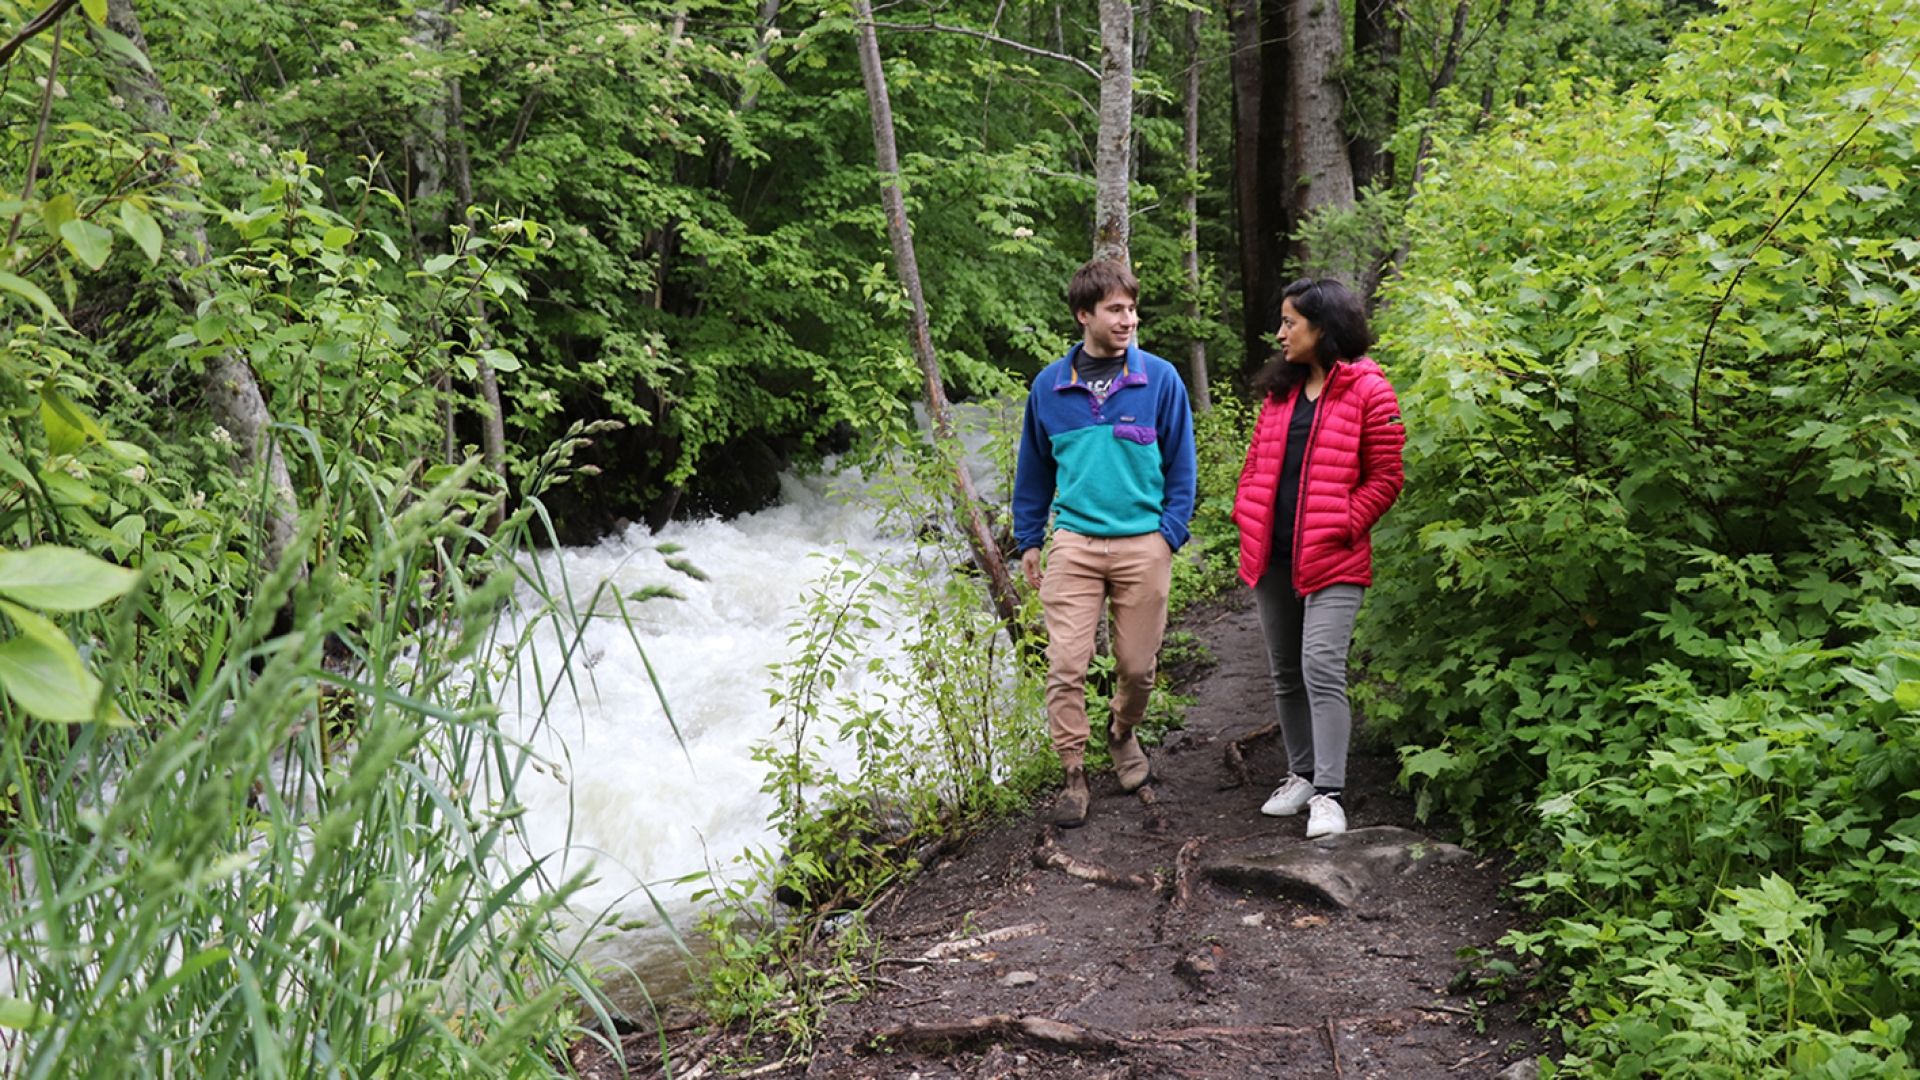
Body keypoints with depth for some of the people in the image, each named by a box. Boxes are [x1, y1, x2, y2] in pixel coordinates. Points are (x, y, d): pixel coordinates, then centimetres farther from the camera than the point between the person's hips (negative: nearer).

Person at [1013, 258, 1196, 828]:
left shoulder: (1160, 379, -1)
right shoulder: (1049, 386, 4)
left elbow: (1180, 464, 5)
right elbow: (1034, 469, 14)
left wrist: (1170, 533, -3)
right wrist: (1028, 539, 13)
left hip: (1143, 546, 0)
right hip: (1073, 542, 1)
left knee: (1137, 665, 8)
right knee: (1066, 664, -4)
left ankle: (1123, 734, 38)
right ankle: (1073, 774, 10)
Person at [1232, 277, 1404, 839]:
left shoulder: (1368, 391, -6)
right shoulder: (1280, 388, 14)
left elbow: (1385, 477, -6)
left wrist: (1343, 528, -13)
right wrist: (1246, 515, 4)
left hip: (1331, 560, -7)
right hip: (1271, 556, 7)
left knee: (1322, 669, -14)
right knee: (1286, 672, 13)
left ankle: (1328, 793, -7)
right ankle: (1301, 775, 27)